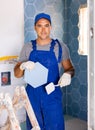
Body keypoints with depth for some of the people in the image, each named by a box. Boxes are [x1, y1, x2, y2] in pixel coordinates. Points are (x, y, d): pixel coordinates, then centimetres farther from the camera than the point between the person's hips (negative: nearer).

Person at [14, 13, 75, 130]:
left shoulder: (60, 47, -2)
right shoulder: (28, 47, 2)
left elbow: (70, 68, 5)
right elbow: (16, 74, 5)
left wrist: (68, 74, -19)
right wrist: (22, 66, -18)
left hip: (53, 96, -1)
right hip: (33, 96, 2)